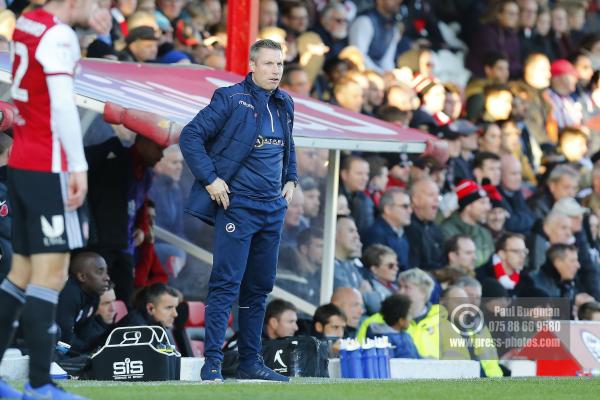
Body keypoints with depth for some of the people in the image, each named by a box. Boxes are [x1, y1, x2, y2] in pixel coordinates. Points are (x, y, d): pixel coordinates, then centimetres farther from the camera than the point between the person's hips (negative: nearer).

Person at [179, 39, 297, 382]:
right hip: (237, 205, -7)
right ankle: (212, 364, -12)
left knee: (260, 287, 11)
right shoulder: (231, 99, -8)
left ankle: (250, 361, 18)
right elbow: (191, 136, -10)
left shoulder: (285, 105, 13)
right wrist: (210, 179, -14)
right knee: (227, 284, -11)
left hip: (273, 209, 7)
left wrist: (291, 180, 16)